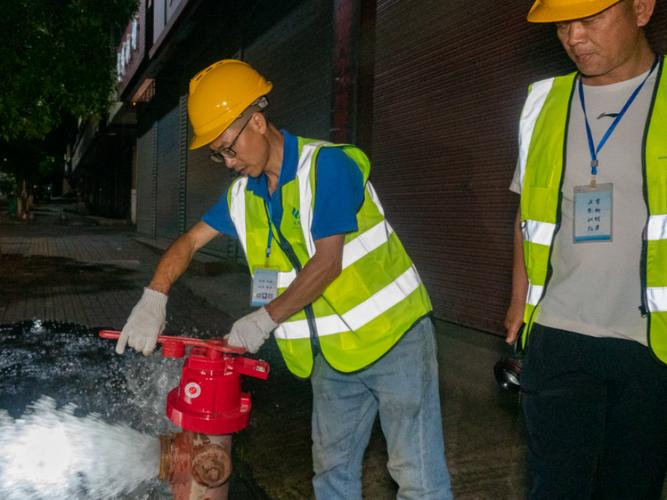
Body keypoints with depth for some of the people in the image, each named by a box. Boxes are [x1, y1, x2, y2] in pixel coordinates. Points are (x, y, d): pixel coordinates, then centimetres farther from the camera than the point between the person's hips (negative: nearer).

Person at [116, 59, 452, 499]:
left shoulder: (326, 165, -17)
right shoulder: (244, 194, 6)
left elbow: (327, 264, -21)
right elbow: (190, 242, 10)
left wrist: (265, 319, -15)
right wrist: (153, 299, -6)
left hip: (392, 334, -6)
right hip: (331, 350, 7)